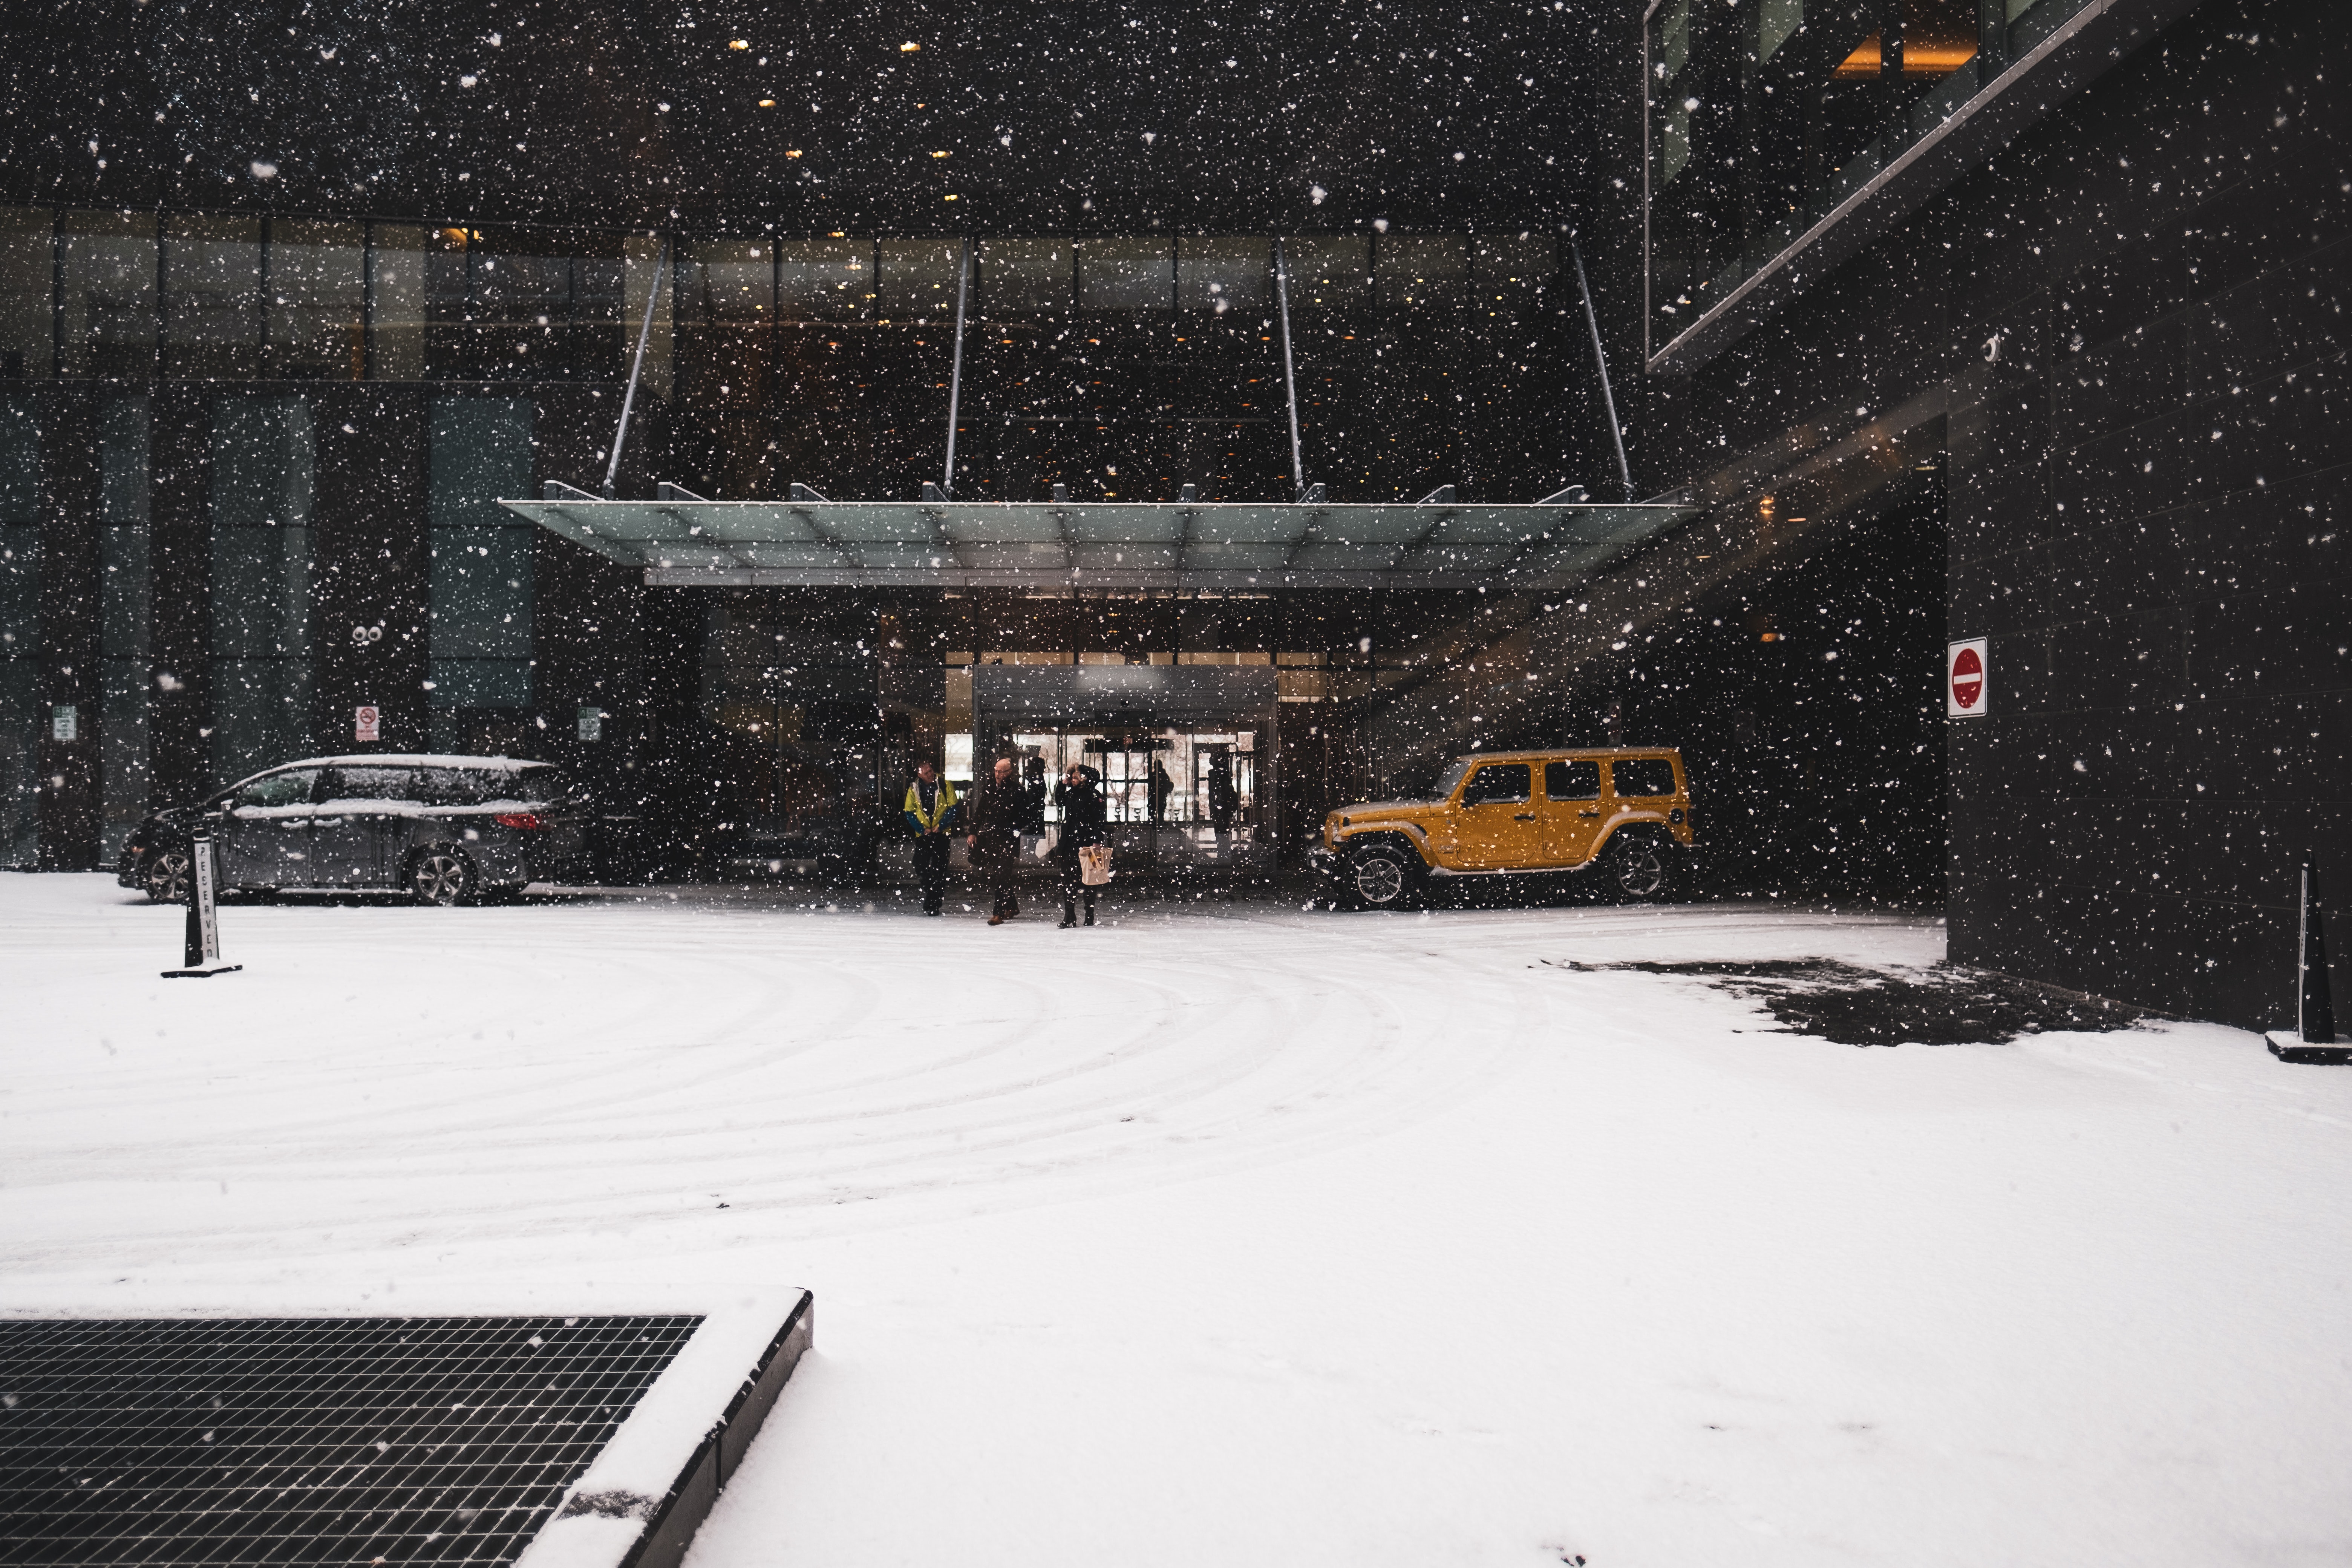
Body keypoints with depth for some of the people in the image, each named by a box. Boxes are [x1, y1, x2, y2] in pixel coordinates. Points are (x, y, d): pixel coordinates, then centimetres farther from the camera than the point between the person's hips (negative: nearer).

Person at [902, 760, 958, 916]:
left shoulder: (945, 785, -5)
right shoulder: (913, 789, 1)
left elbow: (953, 808, -4)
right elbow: (909, 813, 4)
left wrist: (941, 826, -11)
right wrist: (922, 829, -7)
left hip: (942, 834, -2)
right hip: (923, 835, 2)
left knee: (939, 868, -4)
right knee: (920, 866, 1)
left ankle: (933, 904, 2)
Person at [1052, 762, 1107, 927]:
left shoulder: (1094, 796, -8)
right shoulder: (1072, 793, 12)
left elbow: (1098, 820, -12)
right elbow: (1059, 802, 29)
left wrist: (1096, 841, -19)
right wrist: (1063, 784, 16)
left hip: (1086, 843, -6)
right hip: (1069, 842, 6)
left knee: (1087, 880, 3)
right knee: (1068, 880, 2)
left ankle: (1090, 917, 12)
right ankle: (1069, 917, 5)